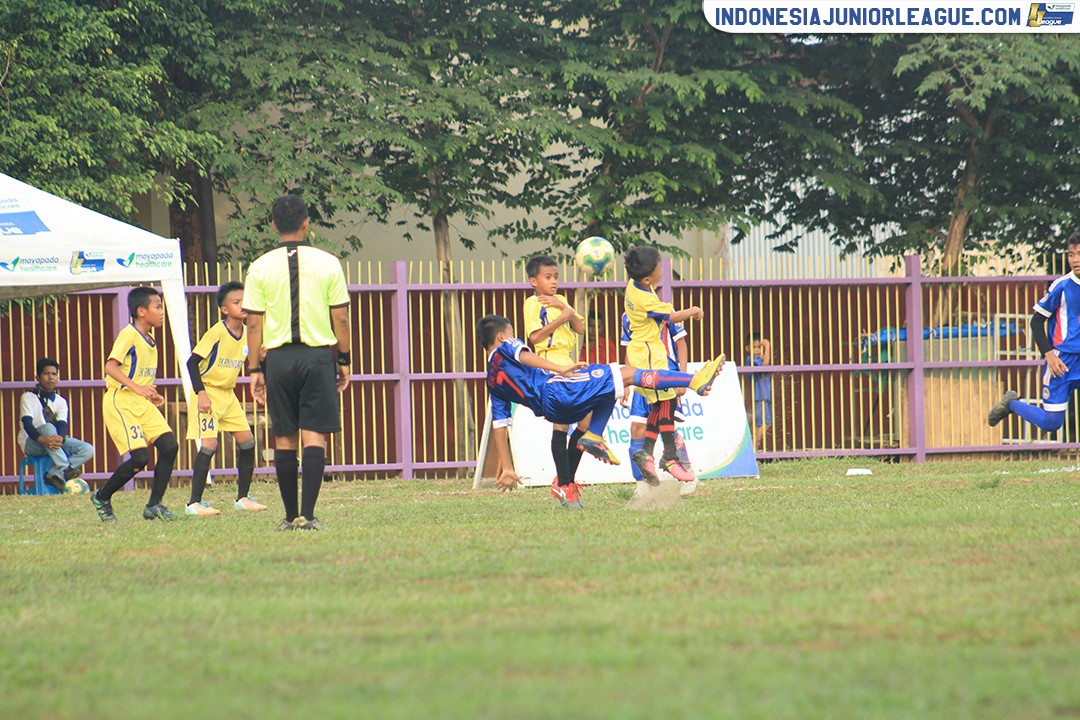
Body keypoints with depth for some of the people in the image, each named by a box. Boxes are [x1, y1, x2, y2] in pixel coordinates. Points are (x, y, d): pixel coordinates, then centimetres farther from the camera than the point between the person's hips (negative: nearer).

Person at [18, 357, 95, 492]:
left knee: (88, 450, -17)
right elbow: (27, 423, -19)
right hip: (31, 444, -5)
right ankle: (65, 470, -47)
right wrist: (42, 439, -39)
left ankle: (54, 474, -28)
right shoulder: (28, 397, -3)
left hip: (56, 442, 5)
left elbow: (62, 425, -8)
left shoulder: (60, 401, 8)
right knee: (47, 427, -38)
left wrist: (60, 438, -34)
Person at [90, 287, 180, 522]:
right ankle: (102, 498, 6)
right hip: (120, 402, -8)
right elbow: (111, 366, -24)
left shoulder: (149, 340, 15)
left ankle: (154, 505, 1)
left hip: (142, 404, 8)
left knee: (169, 445, -8)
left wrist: (152, 395, 12)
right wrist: (136, 387, -32)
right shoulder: (129, 335, -12)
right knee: (140, 457, -16)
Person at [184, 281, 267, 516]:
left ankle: (243, 497, 16)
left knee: (247, 441, 4)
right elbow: (192, 362, -18)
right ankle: (194, 502, -12)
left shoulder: (246, 335, 4)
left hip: (228, 395, 7)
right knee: (209, 444, -15)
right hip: (209, 394, -7)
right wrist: (201, 393, -23)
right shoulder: (217, 333, -17)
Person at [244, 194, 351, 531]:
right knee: (314, 436, -2)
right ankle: (307, 514, -11)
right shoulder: (327, 263, 0)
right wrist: (344, 360, 10)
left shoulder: (261, 267, 1)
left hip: (279, 358, 1)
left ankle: (290, 515, 10)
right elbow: (340, 319, 1)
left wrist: (255, 369, 4)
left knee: (284, 439, 7)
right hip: (318, 354, -1)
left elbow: (254, 324, 0)